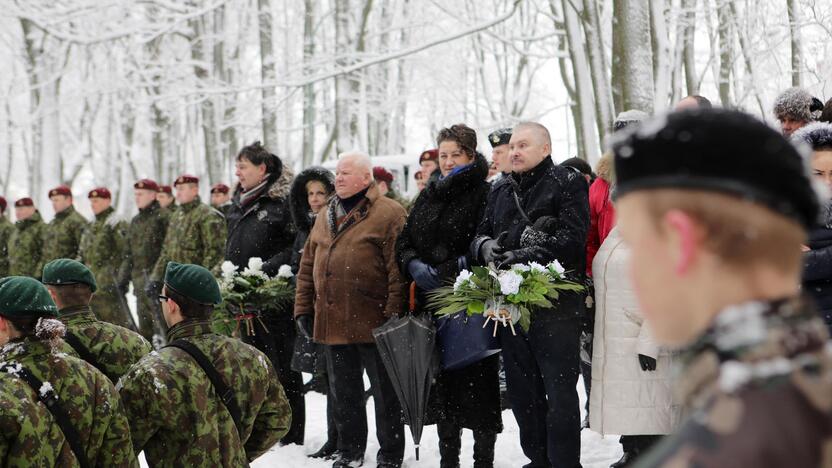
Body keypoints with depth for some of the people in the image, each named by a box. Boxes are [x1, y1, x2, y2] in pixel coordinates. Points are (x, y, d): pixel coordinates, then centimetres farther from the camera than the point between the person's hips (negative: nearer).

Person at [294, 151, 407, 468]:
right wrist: (303, 308, 11)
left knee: (385, 393, 5)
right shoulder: (326, 217, 15)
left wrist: (394, 316, -19)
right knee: (344, 393, 15)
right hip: (332, 322, 7)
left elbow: (399, 269, -14)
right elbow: (308, 266, 18)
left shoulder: (388, 214, -8)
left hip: (372, 323, -6)